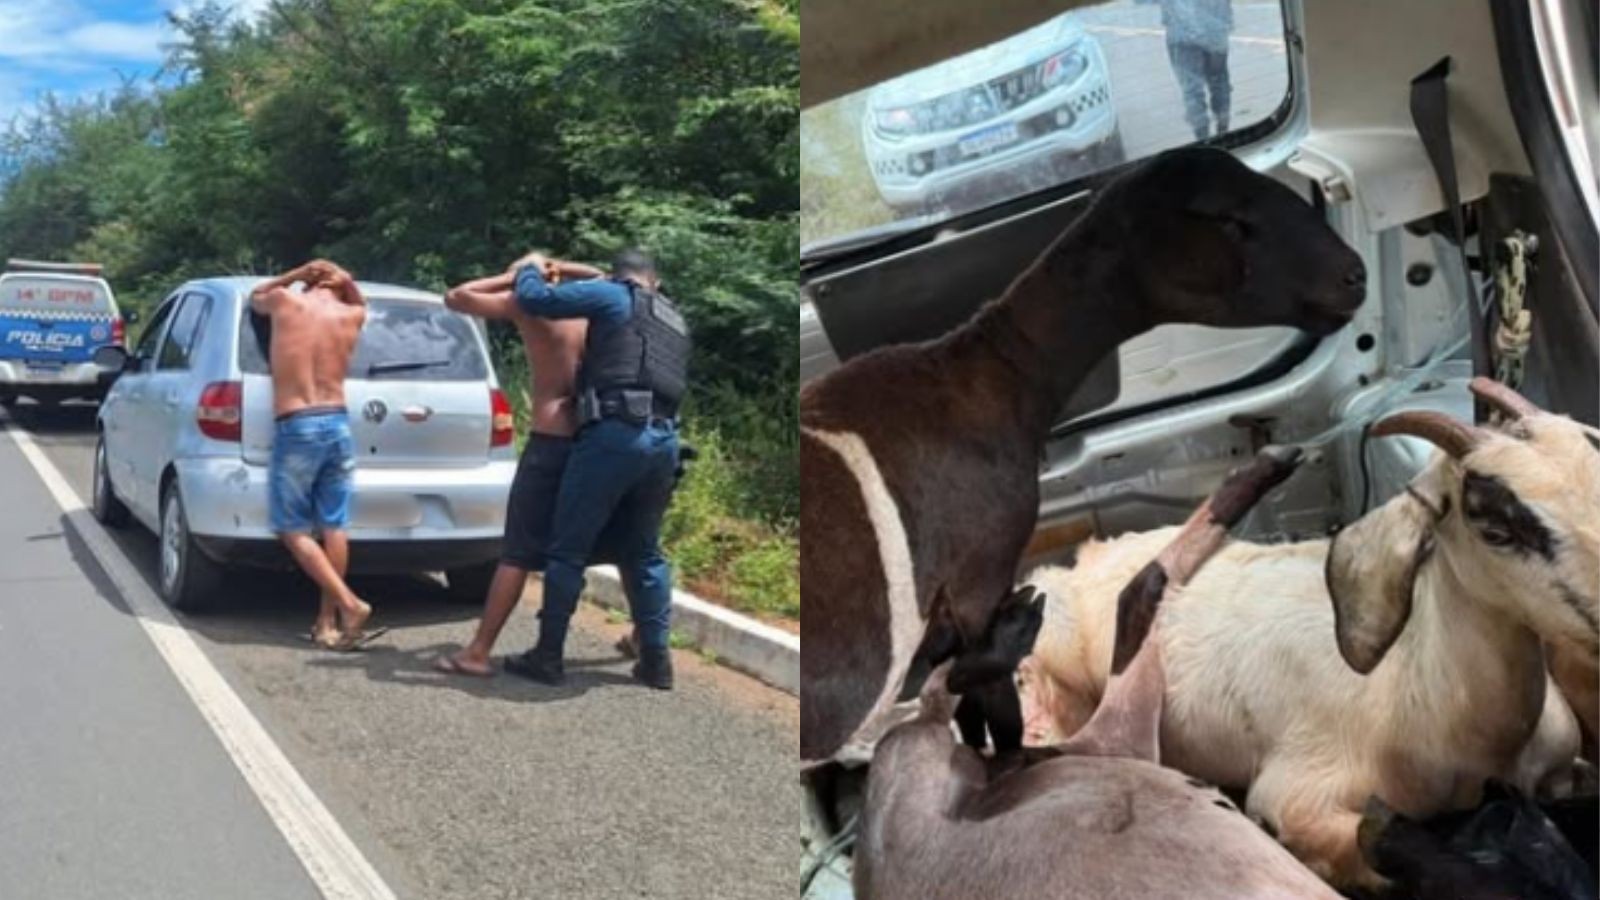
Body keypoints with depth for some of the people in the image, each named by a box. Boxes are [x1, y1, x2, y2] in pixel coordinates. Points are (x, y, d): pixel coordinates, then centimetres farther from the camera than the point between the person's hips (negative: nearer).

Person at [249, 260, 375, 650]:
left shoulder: (285, 301, 1)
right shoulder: (351, 316, 9)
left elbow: (255, 297, 26)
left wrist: (298, 273, 17)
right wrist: (345, 281, 18)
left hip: (296, 429, -3)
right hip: (338, 425, 4)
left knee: (293, 530, 3)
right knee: (334, 527, 7)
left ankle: (350, 605, -9)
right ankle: (328, 620, 9)